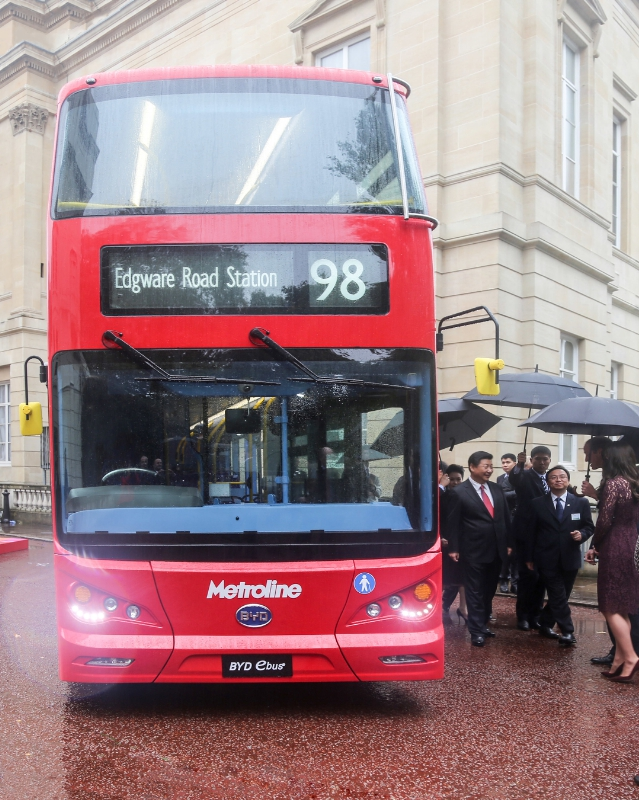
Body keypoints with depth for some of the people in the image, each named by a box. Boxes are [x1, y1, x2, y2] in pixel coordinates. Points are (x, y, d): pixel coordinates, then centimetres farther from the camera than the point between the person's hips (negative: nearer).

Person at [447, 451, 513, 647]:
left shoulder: (497, 489, 7)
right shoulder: (460, 492, -10)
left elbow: (506, 518, 12)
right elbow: (453, 522, -8)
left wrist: (508, 543, 9)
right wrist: (454, 548, -9)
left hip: (496, 550, 6)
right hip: (473, 552, -6)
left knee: (489, 591, 16)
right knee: (475, 592, 3)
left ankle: (484, 624, 30)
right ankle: (476, 631, 9)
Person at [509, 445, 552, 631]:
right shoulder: (524, 476, -7)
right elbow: (513, 479, -32)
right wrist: (519, 465, -49)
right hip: (526, 534, -5)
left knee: (541, 576, 10)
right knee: (528, 575, -2)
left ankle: (535, 615, 22)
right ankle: (523, 616, 11)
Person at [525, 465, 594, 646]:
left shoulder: (581, 503, 3)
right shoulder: (537, 504, 0)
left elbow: (589, 526, 7)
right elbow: (531, 532, 3)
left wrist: (582, 534, -17)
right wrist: (529, 557, 3)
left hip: (570, 559, 3)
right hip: (547, 559, -2)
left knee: (561, 597, 12)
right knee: (558, 597, -5)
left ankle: (545, 624, 29)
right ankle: (568, 632, 2)